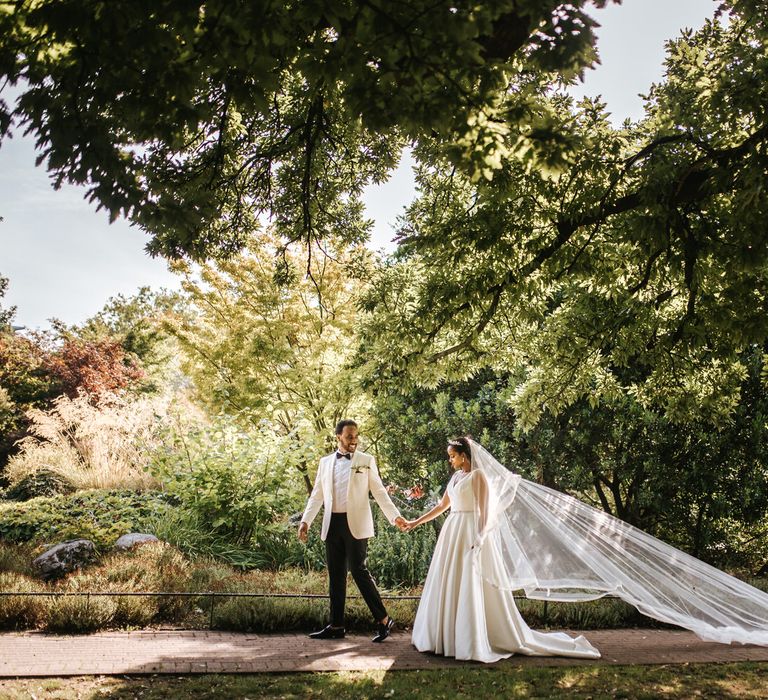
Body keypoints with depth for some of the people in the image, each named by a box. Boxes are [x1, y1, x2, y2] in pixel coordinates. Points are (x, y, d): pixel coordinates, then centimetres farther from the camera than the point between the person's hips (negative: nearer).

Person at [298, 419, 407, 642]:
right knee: (335, 576, 9)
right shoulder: (325, 462, 12)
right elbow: (317, 495, 13)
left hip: (356, 524, -4)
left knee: (359, 571, -7)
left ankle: (383, 620, 4)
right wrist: (306, 520, 2)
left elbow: (379, 492, 2)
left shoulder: (366, 461, 3)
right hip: (332, 524, 4)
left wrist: (395, 516, -7)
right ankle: (336, 626, 17)